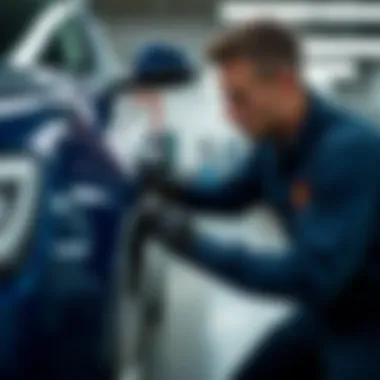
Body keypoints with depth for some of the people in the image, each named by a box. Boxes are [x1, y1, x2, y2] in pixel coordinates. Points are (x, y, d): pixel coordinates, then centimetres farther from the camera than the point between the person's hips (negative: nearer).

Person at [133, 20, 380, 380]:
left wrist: (197, 246, -32)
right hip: (326, 312, 8)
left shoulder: (349, 148, -31)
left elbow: (314, 274, -33)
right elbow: (232, 196, 15)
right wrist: (168, 186, -4)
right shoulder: (275, 140, -5)